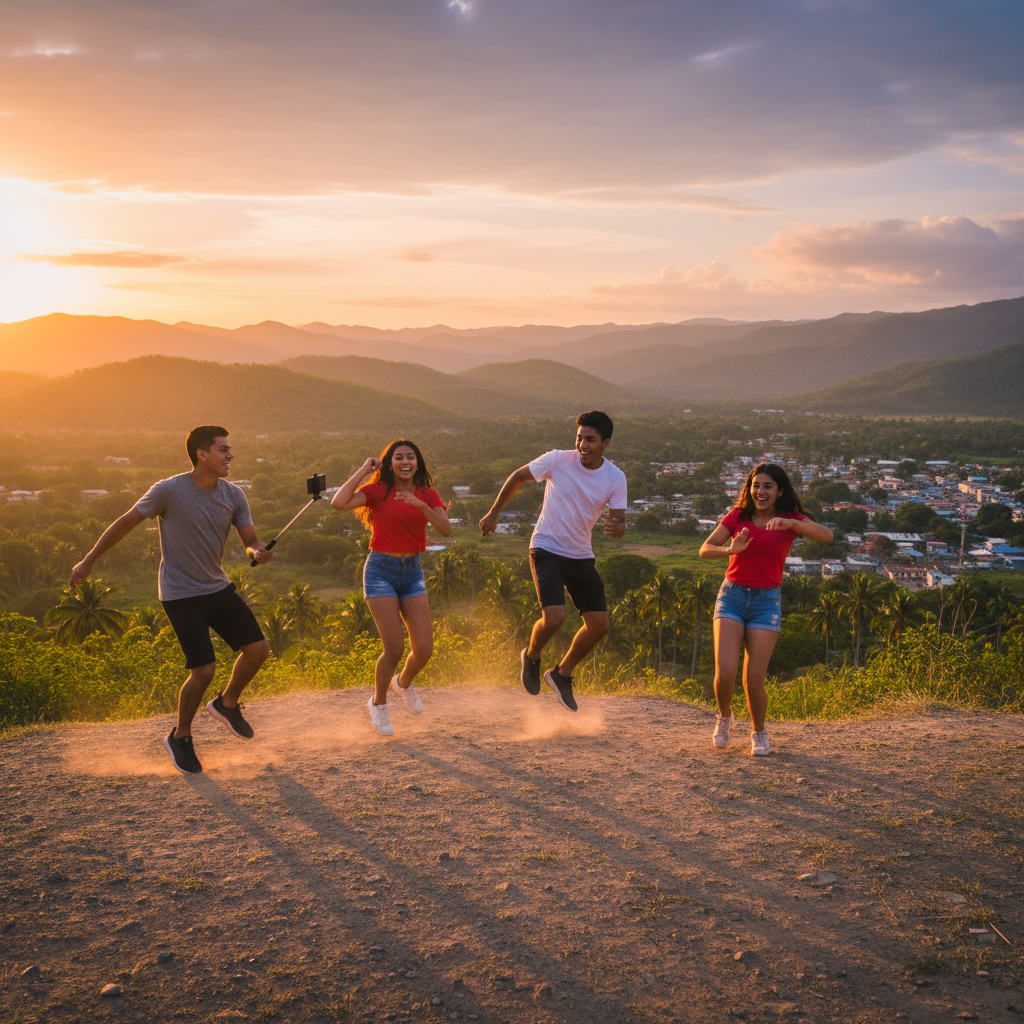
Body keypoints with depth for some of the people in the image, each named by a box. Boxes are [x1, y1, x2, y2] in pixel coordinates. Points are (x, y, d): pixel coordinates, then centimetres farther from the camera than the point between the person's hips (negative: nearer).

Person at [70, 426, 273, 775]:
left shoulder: (233, 495, -2)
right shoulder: (168, 491, -17)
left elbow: (250, 540, 3)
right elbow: (126, 522, -6)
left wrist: (258, 552, -23)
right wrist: (89, 560, 0)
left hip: (218, 589, 6)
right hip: (181, 595, -6)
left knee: (258, 648, 2)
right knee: (204, 670, -12)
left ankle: (226, 704, 30)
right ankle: (180, 738, 13)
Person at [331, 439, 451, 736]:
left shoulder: (428, 495, 6)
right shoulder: (378, 490, -4)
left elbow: (446, 530, -11)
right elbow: (339, 503, -21)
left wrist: (420, 504, -25)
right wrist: (363, 470, -11)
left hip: (413, 572, 4)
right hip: (381, 570, -4)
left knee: (424, 649, -2)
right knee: (394, 648, -10)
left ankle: (404, 682, 33)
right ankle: (378, 703, 18)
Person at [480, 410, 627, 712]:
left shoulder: (615, 478, -6)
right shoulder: (557, 461, -14)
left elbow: (620, 522, -5)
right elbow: (518, 477, 2)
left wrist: (616, 527, -31)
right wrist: (493, 514, 7)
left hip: (581, 556, 4)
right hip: (546, 550, -4)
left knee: (599, 624, -1)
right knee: (554, 617, -21)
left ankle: (561, 674, 23)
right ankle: (532, 656, 14)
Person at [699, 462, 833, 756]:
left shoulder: (791, 519, 1)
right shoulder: (737, 517, 5)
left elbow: (826, 534, -17)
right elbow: (705, 550, 0)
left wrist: (790, 524, -33)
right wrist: (731, 549, -21)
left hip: (766, 601, -1)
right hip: (732, 596, 1)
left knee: (753, 681, -6)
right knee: (725, 673, -13)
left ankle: (759, 733, 22)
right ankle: (724, 717, 19)